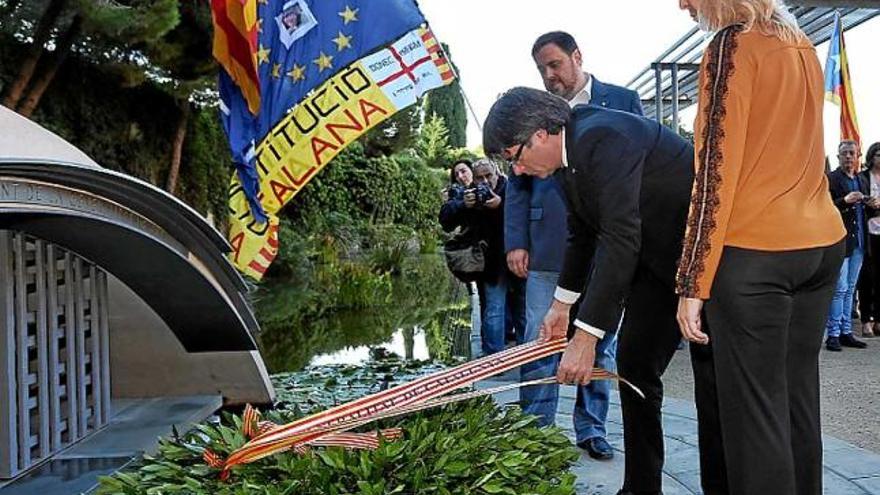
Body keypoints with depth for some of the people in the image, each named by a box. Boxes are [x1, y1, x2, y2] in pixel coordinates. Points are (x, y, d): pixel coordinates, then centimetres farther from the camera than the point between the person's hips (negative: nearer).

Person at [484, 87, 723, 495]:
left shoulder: (602, 138, -28)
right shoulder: (567, 154, 2)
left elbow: (621, 239, -34)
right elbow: (583, 232, 14)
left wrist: (585, 337, -34)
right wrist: (563, 303, 16)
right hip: (657, 256, 9)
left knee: (712, 379, -3)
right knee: (633, 364, 8)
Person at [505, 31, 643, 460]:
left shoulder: (622, 101, 6)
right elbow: (518, 182, 9)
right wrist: (516, 242, 0)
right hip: (547, 246, 1)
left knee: (600, 343, 9)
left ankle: (591, 429, 22)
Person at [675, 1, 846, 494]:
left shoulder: (733, 44, -7)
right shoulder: (802, 45, 16)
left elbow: (716, 171, -13)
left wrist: (693, 283, -13)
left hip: (755, 252, -8)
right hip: (824, 241, 8)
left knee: (753, 407, -2)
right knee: (798, 396, 14)